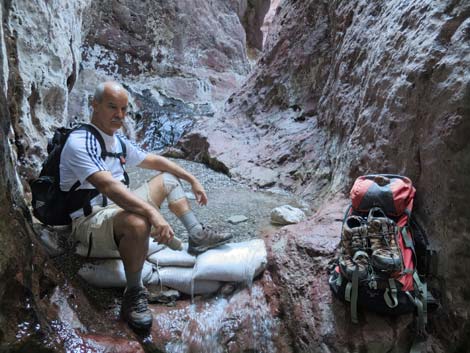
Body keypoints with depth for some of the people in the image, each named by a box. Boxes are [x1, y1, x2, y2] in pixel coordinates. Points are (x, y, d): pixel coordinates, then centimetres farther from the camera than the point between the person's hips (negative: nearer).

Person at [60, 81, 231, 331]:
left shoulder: (118, 140, 10)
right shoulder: (80, 142, -20)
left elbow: (153, 160, 20)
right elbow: (108, 186, -34)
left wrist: (192, 180, 16)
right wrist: (152, 212, -44)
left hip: (120, 208, 10)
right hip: (90, 221, -10)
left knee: (168, 179, 16)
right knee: (138, 223, -41)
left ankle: (197, 236, 11)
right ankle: (133, 295, -22)